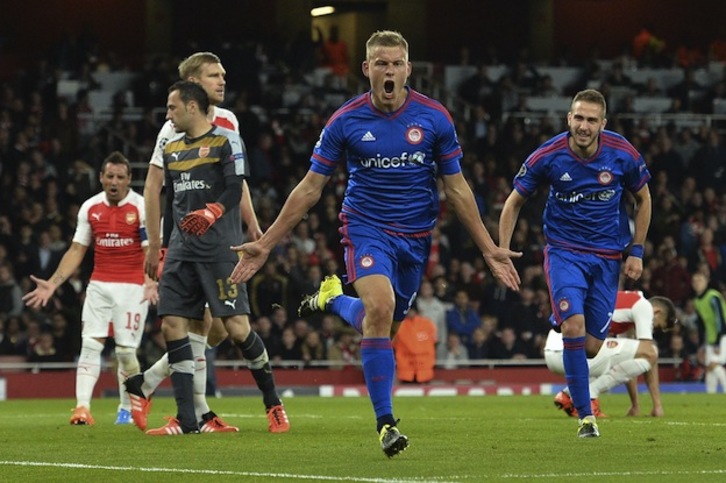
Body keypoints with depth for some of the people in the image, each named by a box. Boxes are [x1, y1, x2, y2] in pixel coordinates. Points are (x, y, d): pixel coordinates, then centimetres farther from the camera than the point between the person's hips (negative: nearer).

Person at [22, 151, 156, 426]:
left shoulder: (142, 207, -6)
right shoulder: (90, 208, 7)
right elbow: (77, 251, 12)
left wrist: (151, 282, -27)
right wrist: (52, 283, 5)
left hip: (132, 287, -3)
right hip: (99, 286, 4)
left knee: (126, 351, -3)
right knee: (90, 344, -9)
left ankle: (127, 408, 16)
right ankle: (82, 408, -15)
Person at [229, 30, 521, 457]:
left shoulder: (434, 117, -5)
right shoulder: (345, 121, -8)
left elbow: (456, 188, 3)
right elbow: (310, 188, -1)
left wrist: (489, 248, 0)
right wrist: (266, 244, -4)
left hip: (416, 236, 3)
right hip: (367, 228, -3)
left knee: (383, 325, 11)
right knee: (379, 308, -26)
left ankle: (333, 300, 46)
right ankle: (385, 423, -19)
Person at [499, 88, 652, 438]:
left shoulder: (623, 154, -10)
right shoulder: (547, 156, -13)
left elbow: (643, 199, 8)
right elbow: (514, 202, 0)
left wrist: (636, 251, 3)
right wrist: (502, 253, -8)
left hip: (607, 257, 2)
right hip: (564, 250, -2)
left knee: (591, 346, -1)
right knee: (574, 325, -24)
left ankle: (573, 389, 35)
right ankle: (585, 415, -14)